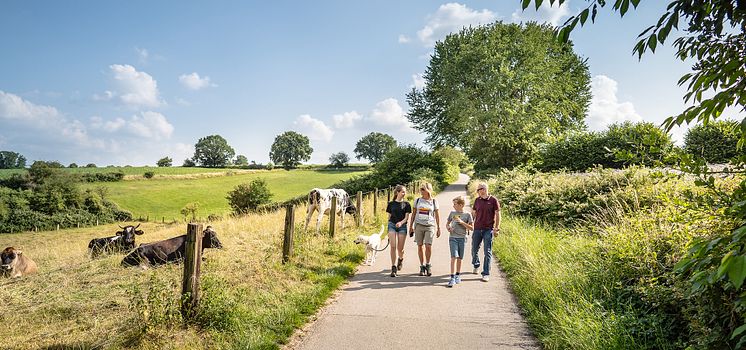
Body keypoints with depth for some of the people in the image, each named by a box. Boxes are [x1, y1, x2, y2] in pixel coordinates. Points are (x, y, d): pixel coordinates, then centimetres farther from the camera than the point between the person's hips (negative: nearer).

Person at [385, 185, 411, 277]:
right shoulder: (391, 204, 6)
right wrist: (388, 228, 13)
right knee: (393, 246, -10)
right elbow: (389, 216, 12)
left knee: (400, 248, 2)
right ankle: (394, 267, -3)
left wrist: (401, 223, -21)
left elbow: (407, 217, -2)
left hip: (402, 226, 0)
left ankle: (401, 259, 37)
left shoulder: (406, 204, 3)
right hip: (392, 225, 0)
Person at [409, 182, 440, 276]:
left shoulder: (434, 201, 4)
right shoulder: (417, 200, 7)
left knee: (428, 246, -12)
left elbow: (437, 215, 9)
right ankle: (422, 266, 13)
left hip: (430, 226, -2)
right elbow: (413, 213, 14)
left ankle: (428, 264, 9)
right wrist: (411, 225, 11)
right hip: (419, 225, 2)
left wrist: (438, 228, 7)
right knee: (420, 246, 2)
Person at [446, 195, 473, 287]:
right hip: (453, 238, 0)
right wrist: (448, 227, -3)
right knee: (454, 257, -12)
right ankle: (452, 278, -12)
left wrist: (462, 222, -13)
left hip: (462, 238, 0)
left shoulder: (467, 215, 0)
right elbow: (447, 224, 19)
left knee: (459, 258, 9)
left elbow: (472, 228, -2)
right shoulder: (452, 213, 7)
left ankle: (458, 275, 27)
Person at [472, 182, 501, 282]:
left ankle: (486, 274, 2)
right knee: (474, 250, 10)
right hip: (477, 229, 4)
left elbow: (497, 214, -1)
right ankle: (476, 265, 38)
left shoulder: (493, 200, -3)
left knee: (487, 252, -3)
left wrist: (497, 228, -5)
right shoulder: (477, 200, 8)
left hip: (488, 230, -4)